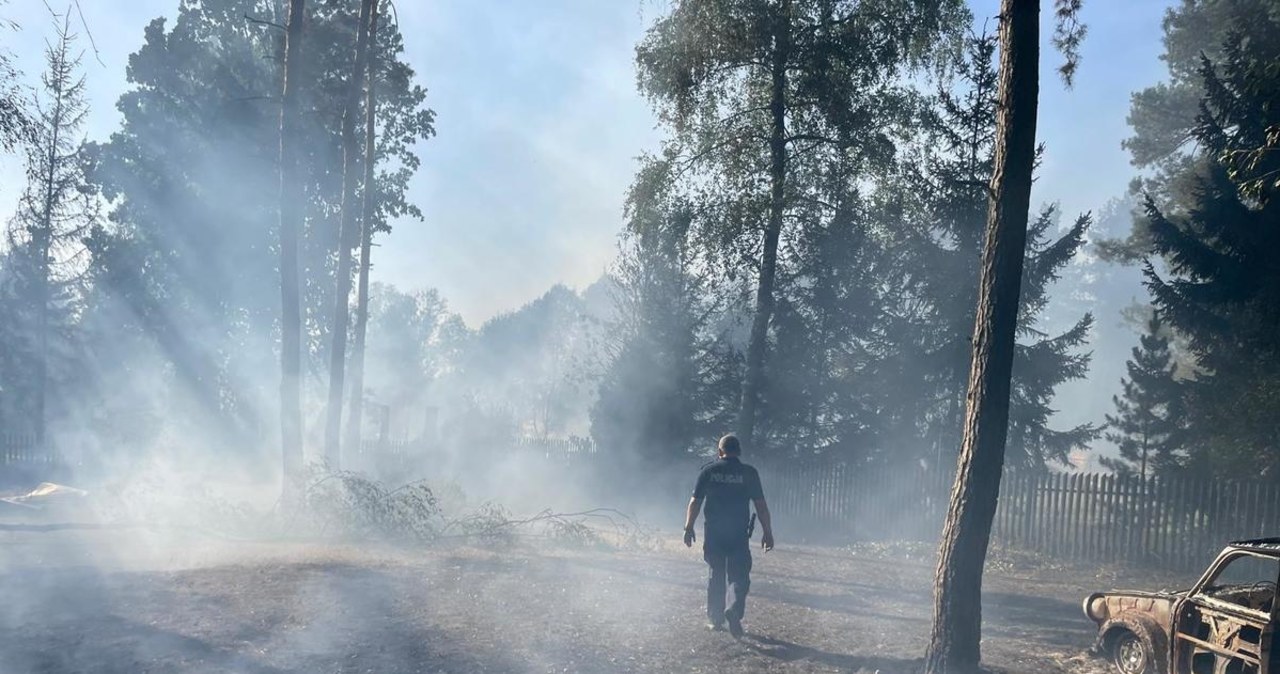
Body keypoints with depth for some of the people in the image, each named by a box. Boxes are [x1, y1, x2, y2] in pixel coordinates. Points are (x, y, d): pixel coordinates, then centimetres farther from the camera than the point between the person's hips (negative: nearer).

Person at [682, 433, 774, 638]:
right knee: (739, 576, 2)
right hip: (739, 534, -2)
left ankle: (716, 619, 19)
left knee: (716, 576, 14)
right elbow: (761, 505, -2)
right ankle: (734, 612, -21)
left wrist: (689, 528, 11)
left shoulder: (708, 472, 1)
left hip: (713, 533, 2)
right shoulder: (749, 473, -1)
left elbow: (695, 502, 3)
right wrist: (768, 532, 3)